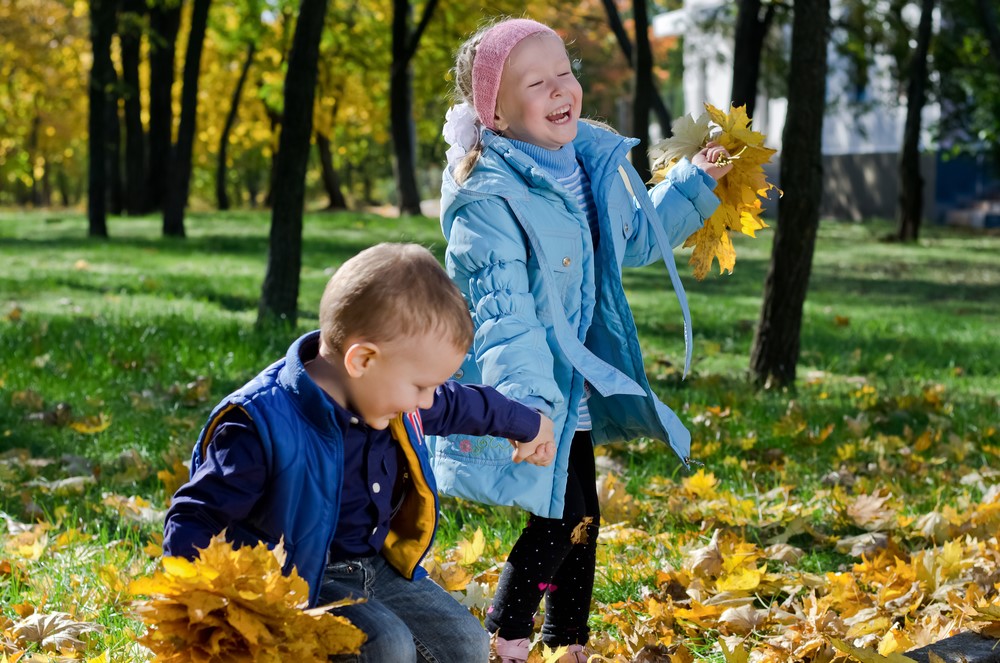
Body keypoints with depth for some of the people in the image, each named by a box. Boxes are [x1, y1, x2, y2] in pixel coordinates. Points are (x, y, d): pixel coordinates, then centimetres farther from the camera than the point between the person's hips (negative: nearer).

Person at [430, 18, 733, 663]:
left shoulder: (596, 161, 2)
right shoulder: (489, 198, -24)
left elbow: (638, 236, 23)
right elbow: (501, 308, -32)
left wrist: (694, 183, 16)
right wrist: (524, 395, -43)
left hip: (574, 386, 8)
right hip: (524, 391, -8)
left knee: (582, 517, 16)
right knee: (562, 516, -9)